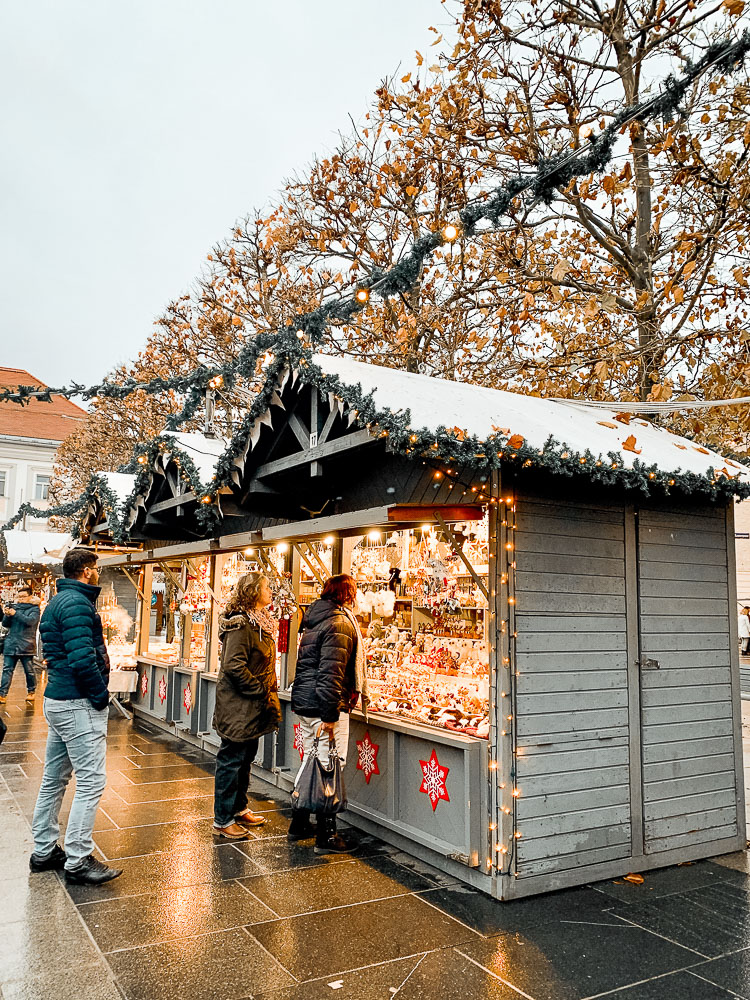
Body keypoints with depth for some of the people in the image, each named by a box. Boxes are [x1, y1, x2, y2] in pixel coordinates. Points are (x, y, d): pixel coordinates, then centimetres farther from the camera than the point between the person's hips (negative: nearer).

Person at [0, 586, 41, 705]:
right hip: (10, 645, 4)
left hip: (26, 645, -4)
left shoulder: (34, 609, 1)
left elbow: (30, 621, -16)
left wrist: (15, 614, -22)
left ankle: (31, 692, 20)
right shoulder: (14, 607, 13)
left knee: (29, 670, 5)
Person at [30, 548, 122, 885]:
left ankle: (44, 851, 28)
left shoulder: (56, 602, 15)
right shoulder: (77, 603, -18)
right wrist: (101, 696, -14)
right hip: (79, 704, -11)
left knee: (54, 778, 17)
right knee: (91, 781, -4)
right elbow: (82, 659, -27)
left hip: (58, 701, 11)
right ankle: (78, 860, 3)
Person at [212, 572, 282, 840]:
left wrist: (268, 692, 11)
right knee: (231, 760, 1)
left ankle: (239, 809, 33)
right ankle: (223, 820, 11)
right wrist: (261, 691, -18)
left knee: (246, 758, 19)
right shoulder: (240, 625, -19)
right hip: (238, 706, -10)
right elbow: (234, 666, -26)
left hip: (253, 707, 10)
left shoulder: (261, 622, 12)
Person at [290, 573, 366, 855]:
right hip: (323, 706, -9)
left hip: (304, 704, 10)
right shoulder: (339, 624, -16)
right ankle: (326, 836, 7)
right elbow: (331, 673, -22)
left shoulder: (314, 620, 14)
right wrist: (330, 715, -21)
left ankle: (298, 824, 29)